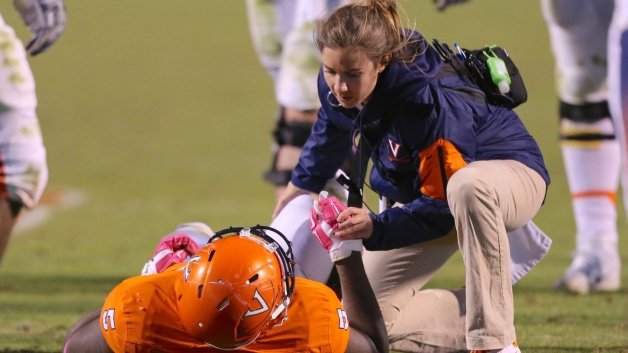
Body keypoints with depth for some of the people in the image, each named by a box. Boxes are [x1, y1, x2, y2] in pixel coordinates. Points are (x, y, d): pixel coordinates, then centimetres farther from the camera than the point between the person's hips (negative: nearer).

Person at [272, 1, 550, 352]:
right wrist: (302, 185, 24)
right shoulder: (336, 86, -16)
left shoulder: (424, 101, -36)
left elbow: (442, 206, -31)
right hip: (426, 193, 7)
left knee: (468, 188, -46)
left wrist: (376, 227, -42)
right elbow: (332, 129, 10)